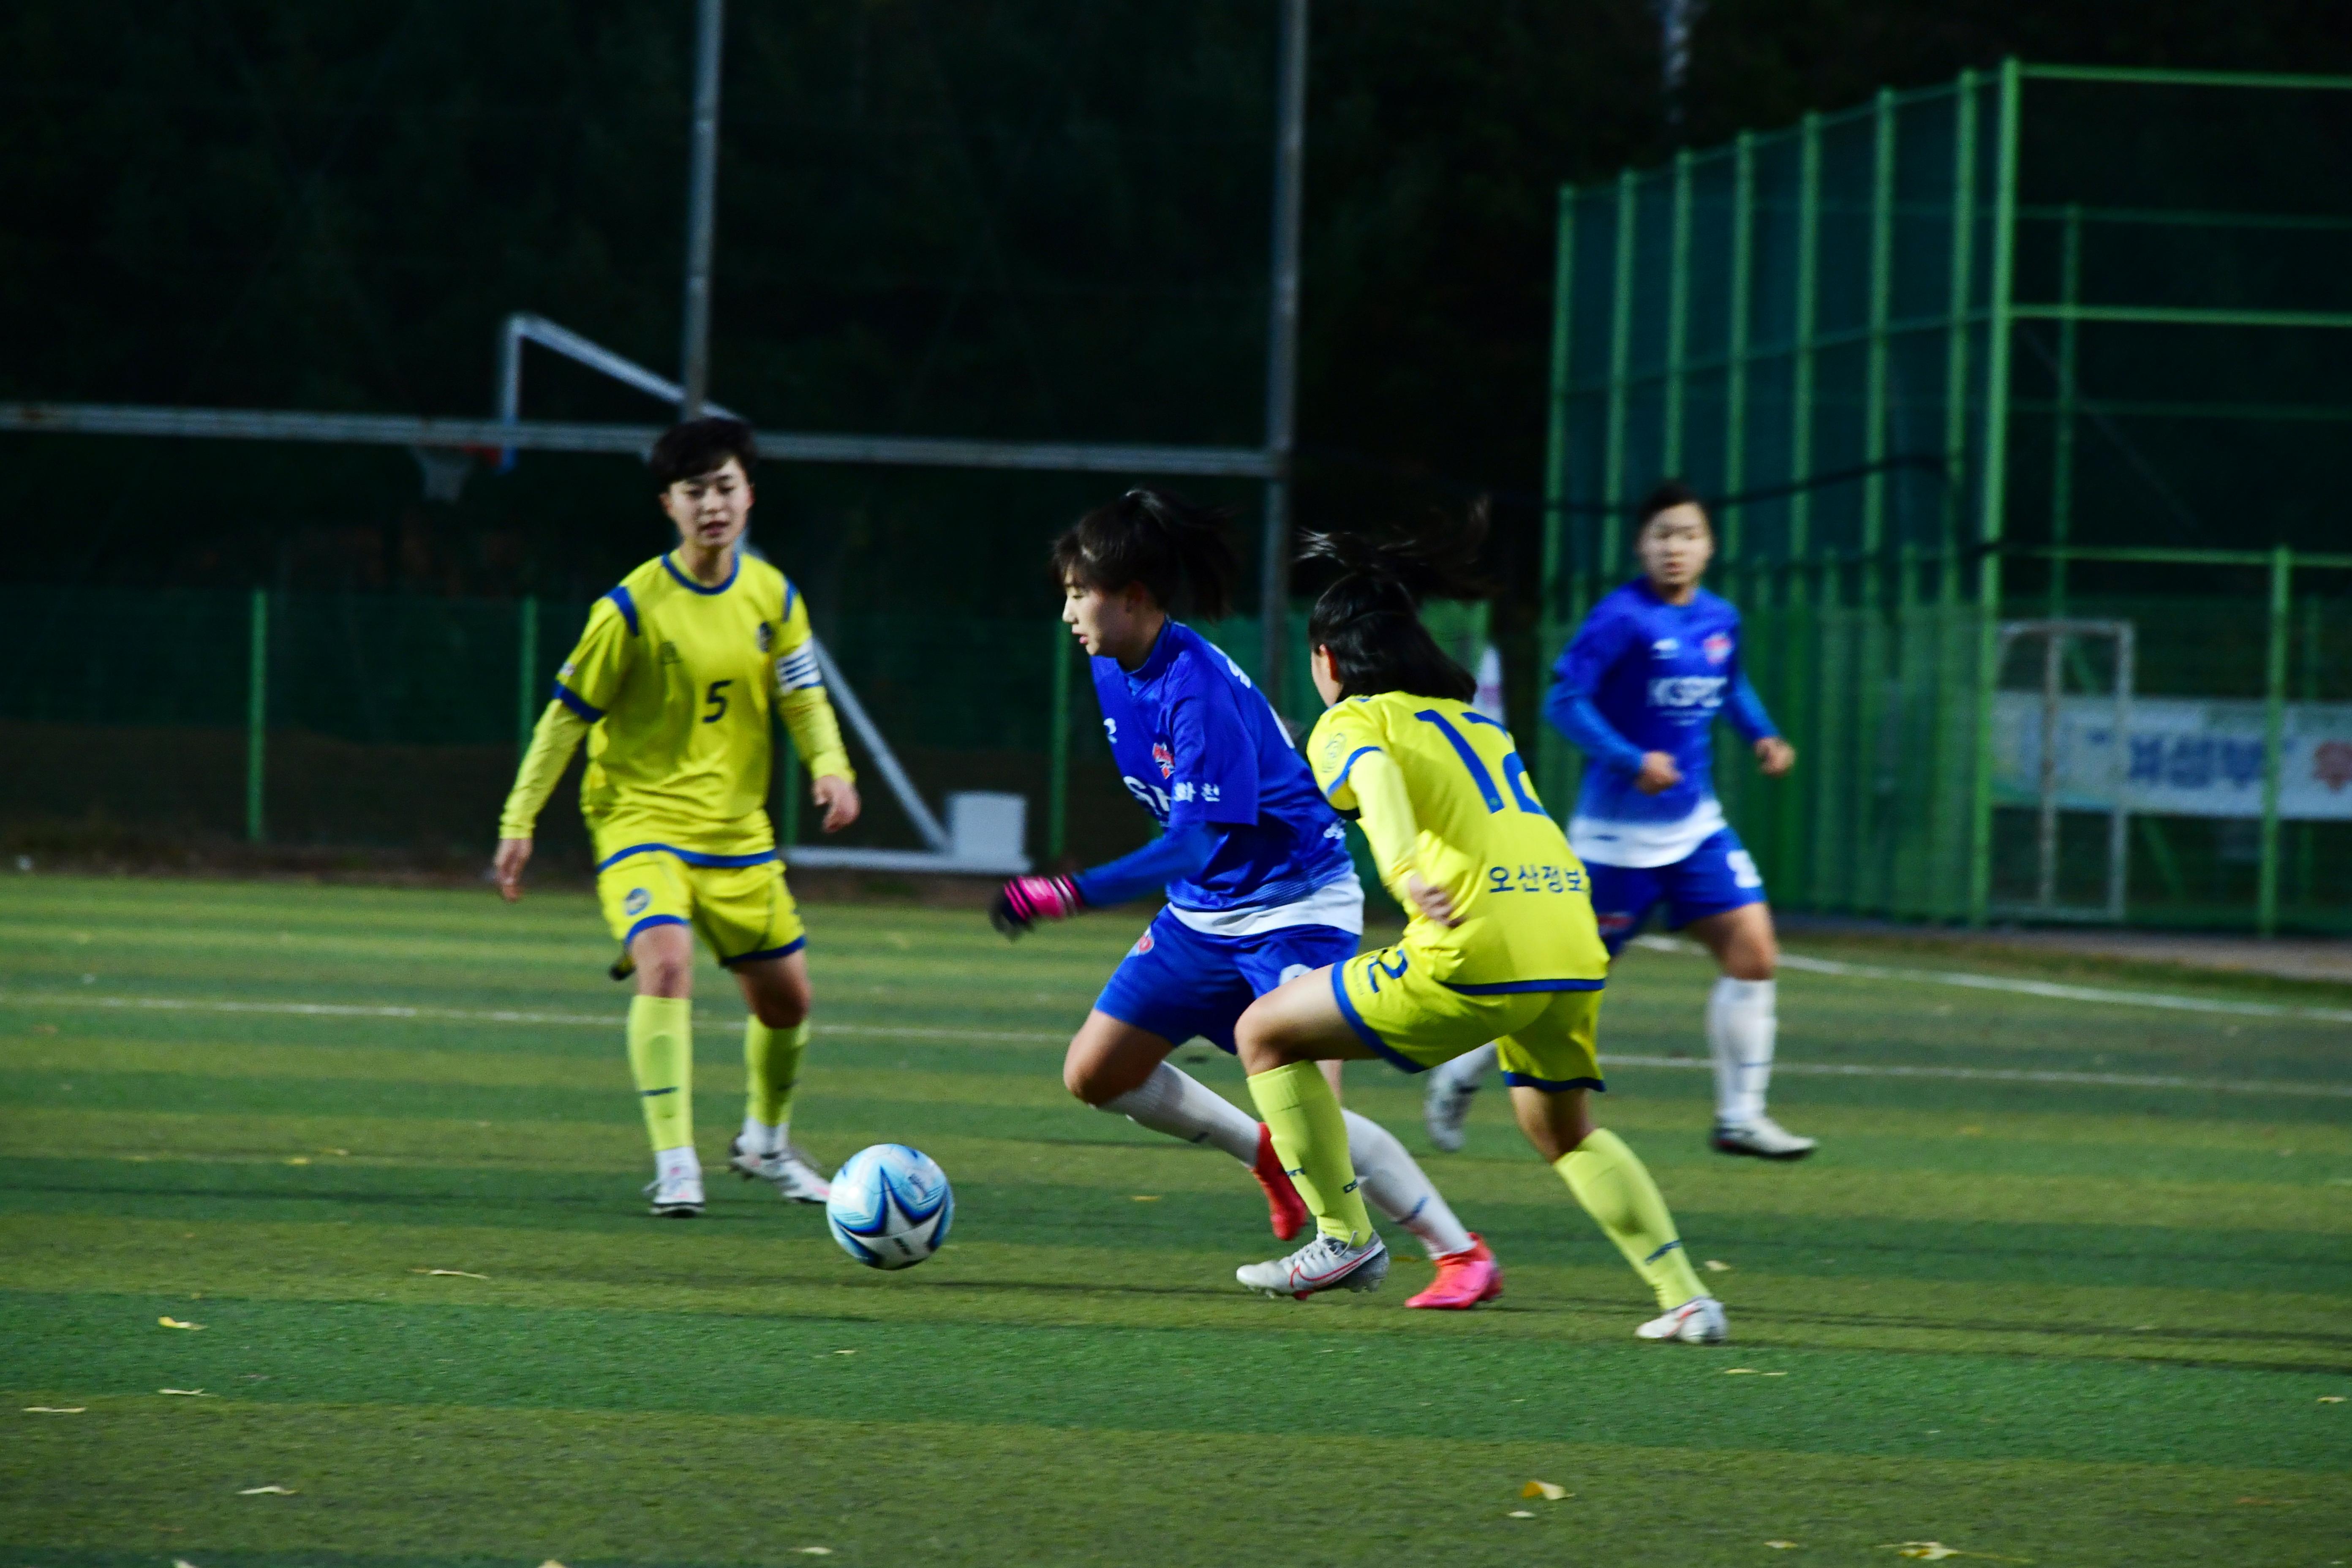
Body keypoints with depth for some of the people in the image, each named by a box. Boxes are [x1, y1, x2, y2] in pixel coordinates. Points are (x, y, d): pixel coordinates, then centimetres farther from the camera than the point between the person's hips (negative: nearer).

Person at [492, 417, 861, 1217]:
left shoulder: (771, 596, 2)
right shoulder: (634, 607, -13)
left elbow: (803, 697, 9)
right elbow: (567, 715, -7)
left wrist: (830, 766, -12)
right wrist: (520, 821, -8)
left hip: (737, 830, 5)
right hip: (642, 818, -5)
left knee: (786, 998, 11)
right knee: (667, 963, -28)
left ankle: (765, 1141, 38)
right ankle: (674, 1164, -27)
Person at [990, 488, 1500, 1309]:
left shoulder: (1198, 692, -28)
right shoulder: (1112, 671, 0)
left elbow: (1196, 842, -31)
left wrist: (1074, 895, -37)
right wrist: (1168, 920, 20)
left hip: (1295, 908, -9)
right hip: (1203, 911, 9)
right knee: (1096, 1073, 6)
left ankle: (1462, 1255, -6)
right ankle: (1267, 1153, 24)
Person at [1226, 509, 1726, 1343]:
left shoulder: (1352, 721, 6)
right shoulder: (1474, 721, 27)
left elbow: (1377, 778, -16)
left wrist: (1405, 870, -34)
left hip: (1477, 957, -7)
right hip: (1573, 946, 7)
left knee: (1264, 1032, 9)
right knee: (1564, 1131, 29)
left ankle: (1345, 1238, 8)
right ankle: (1685, 1296, 17)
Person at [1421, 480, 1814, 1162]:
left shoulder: (1721, 620, 6)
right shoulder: (1622, 618, -16)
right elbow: (1563, 702, -20)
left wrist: (1761, 735, 9)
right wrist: (1631, 761, -29)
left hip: (1694, 826, 6)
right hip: (1620, 831, -6)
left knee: (1754, 952, -6)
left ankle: (1740, 1117, 2)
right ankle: (1460, 1077, 23)